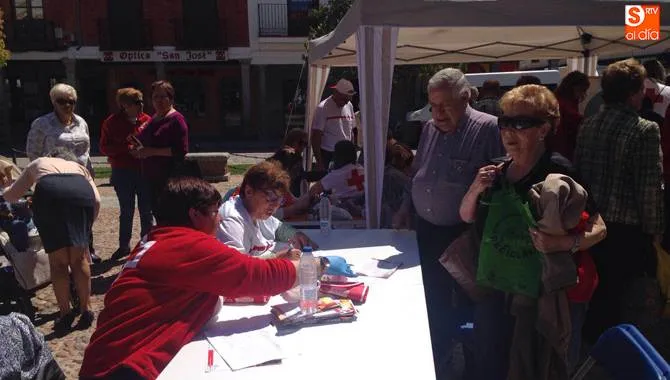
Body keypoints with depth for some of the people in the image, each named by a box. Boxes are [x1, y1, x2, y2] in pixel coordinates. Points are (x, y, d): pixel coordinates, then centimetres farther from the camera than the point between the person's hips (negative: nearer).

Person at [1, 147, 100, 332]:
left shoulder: (37, 163, 41)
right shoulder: (79, 167, 40)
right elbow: (96, 200, 22)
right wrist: (87, 227, 34)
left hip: (49, 193, -1)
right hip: (82, 192, 1)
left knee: (58, 260, 12)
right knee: (79, 258, 14)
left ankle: (66, 314, 16)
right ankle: (85, 311, 21)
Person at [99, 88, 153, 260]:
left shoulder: (147, 120, 2)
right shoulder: (112, 122, -2)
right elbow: (104, 148, -4)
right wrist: (127, 148, -17)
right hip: (122, 173, -1)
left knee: (146, 210, 5)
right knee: (126, 211, 11)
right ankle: (124, 246, 25)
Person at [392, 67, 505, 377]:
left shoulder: (488, 128, -15)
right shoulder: (430, 128, 6)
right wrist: (405, 208, 13)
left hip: (462, 235, -6)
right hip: (426, 229, 6)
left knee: (457, 301, 9)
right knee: (430, 297, 18)